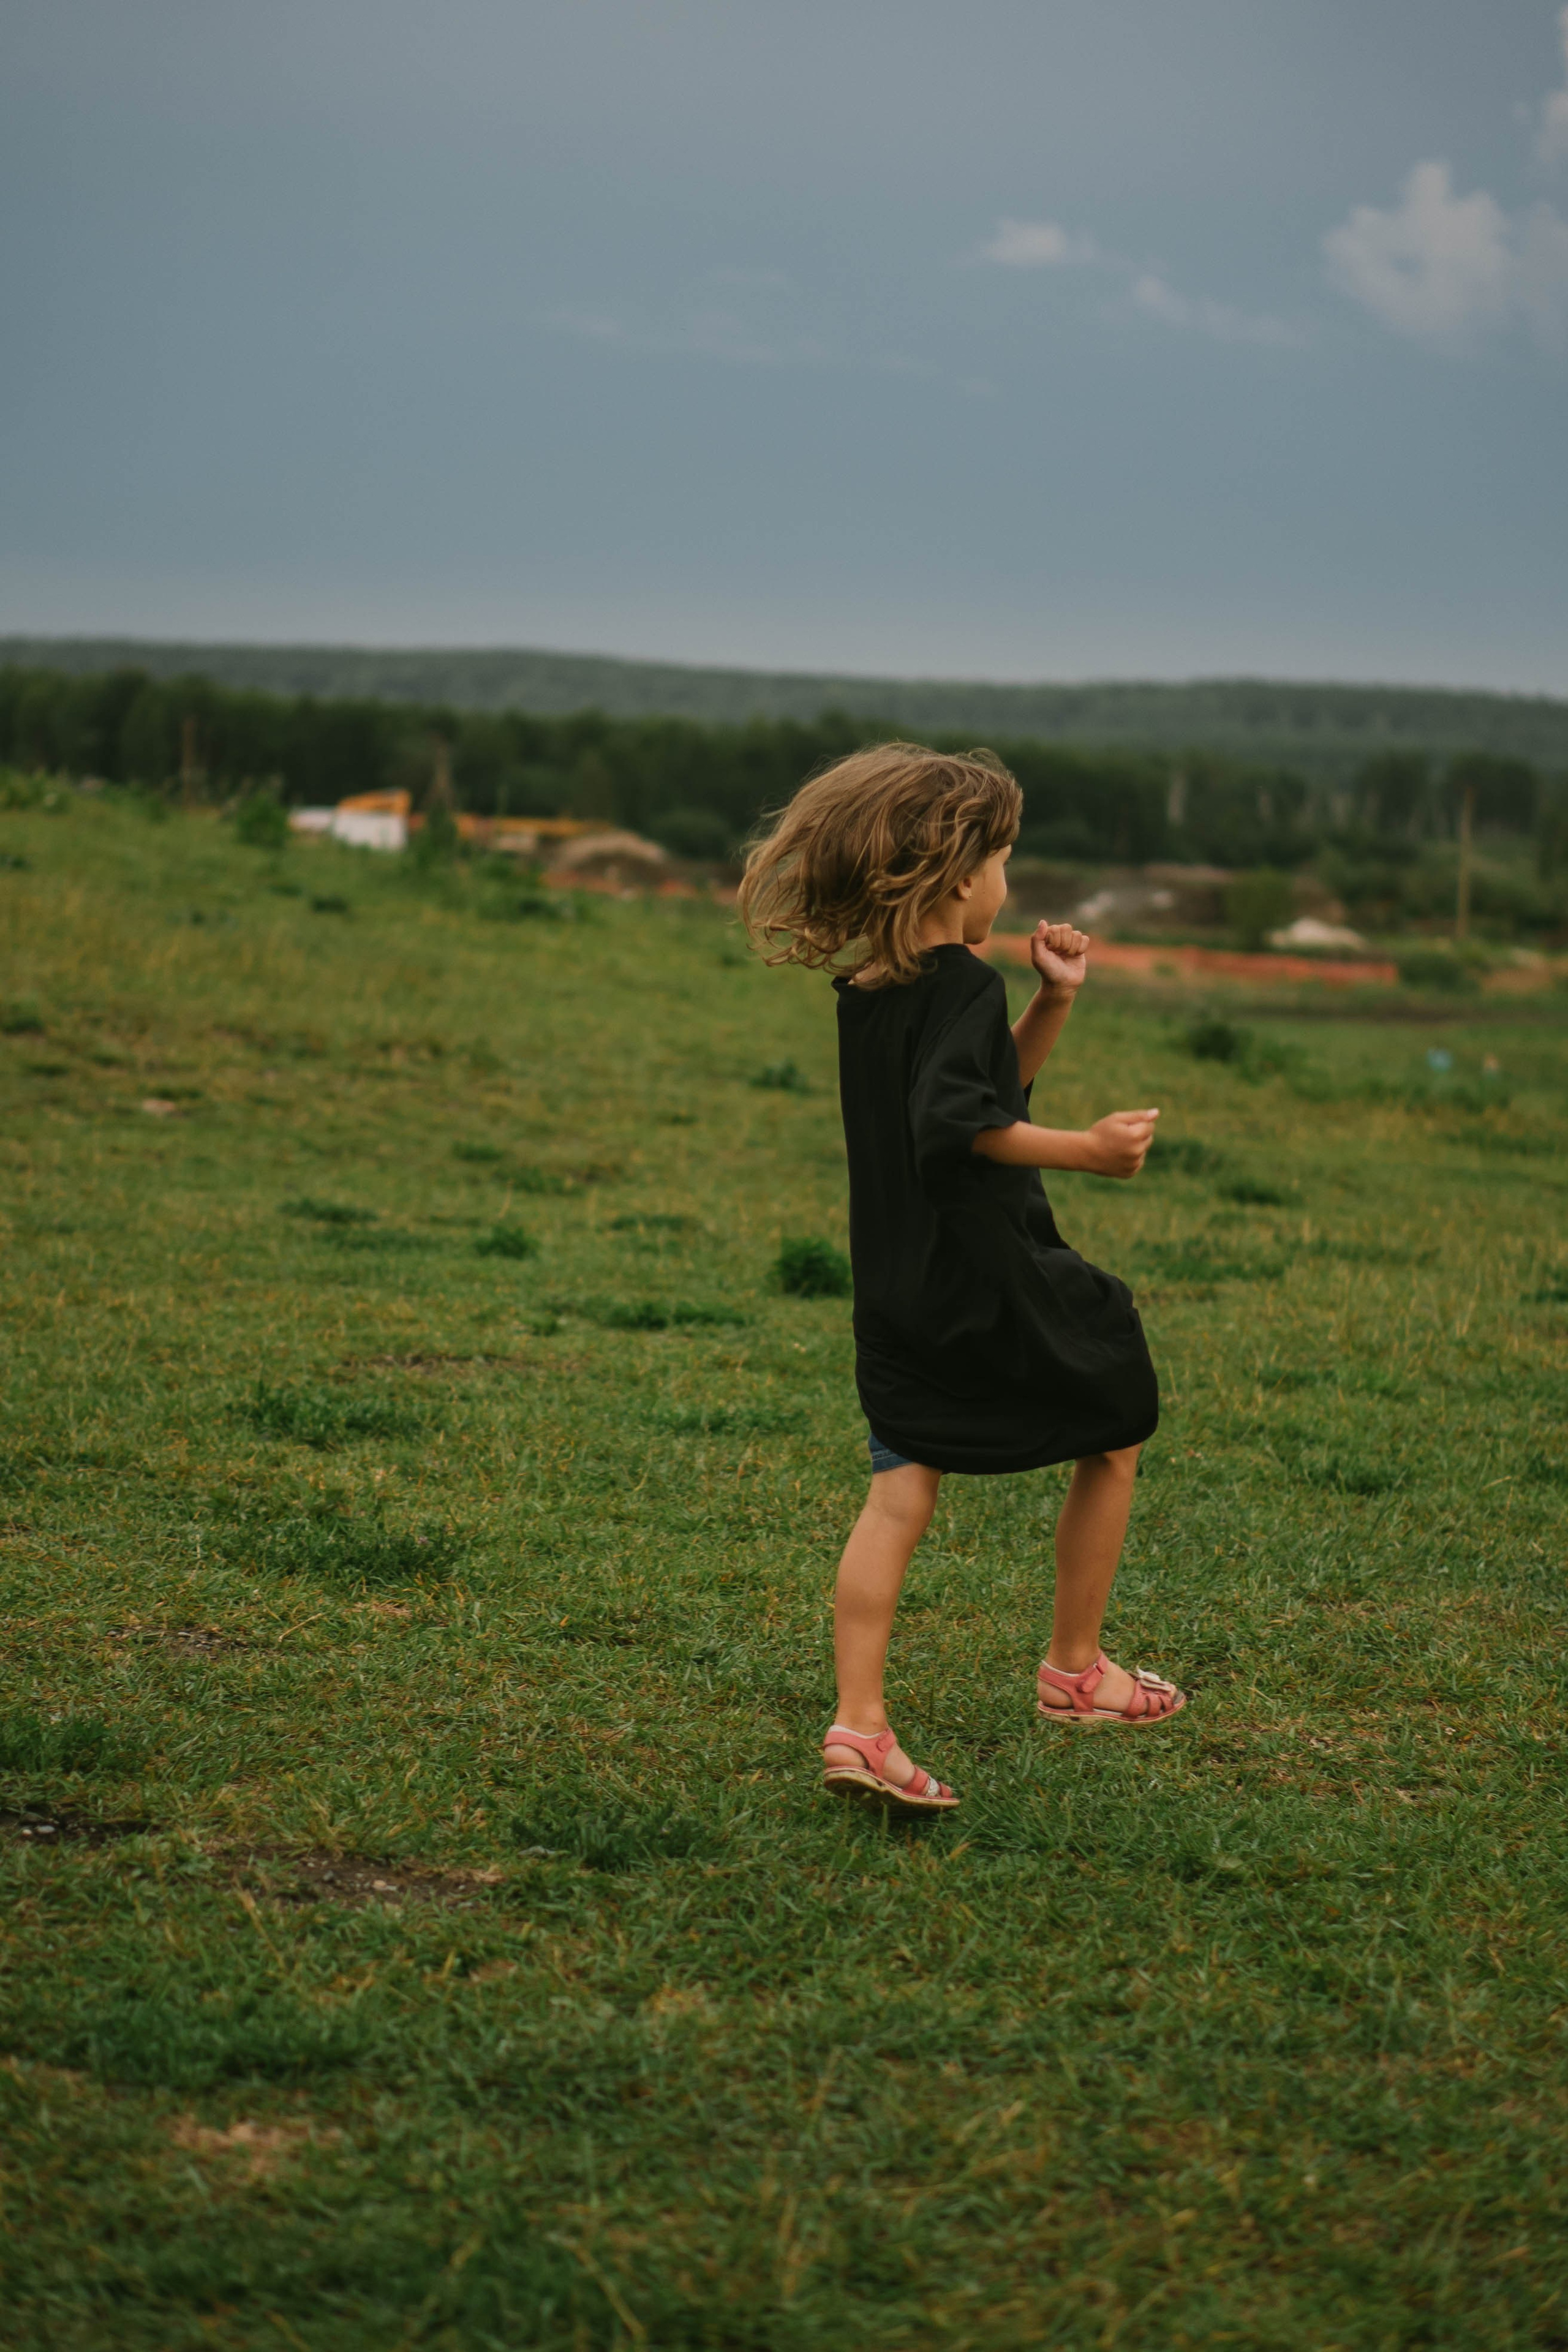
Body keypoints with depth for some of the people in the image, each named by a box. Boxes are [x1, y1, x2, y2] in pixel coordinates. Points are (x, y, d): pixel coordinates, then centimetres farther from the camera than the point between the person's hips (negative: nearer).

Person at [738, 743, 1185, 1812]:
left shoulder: (864, 993, 11)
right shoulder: (965, 986, -16)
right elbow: (957, 1120, -29)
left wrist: (1052, 1002, 13)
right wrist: (1083, 1150, -24)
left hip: (898, 1296, 7)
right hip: (991, 1282, -7)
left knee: (899, 1499, 2)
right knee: (1117, 1434, 15)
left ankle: (859, 1724, -10)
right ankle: (1075, 1670, 25)